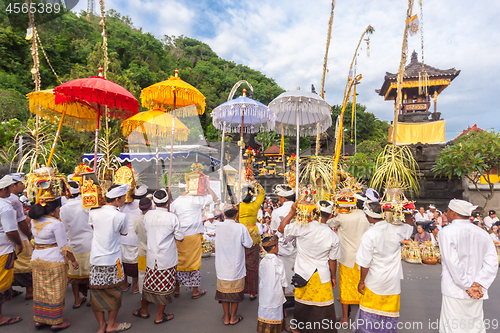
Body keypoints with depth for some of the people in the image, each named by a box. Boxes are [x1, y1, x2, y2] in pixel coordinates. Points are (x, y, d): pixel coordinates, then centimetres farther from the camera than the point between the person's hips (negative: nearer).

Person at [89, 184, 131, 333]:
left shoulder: (93, 212, -5)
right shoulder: (121, 216, -16)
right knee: (114, 291, 13)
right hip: (112, 259, -4)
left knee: (97, 292, 14)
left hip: (95, 259, 4)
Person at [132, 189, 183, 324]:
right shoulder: (172, 218, -17)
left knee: (148, 283, 20)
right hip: (167, 258, -4)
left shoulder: (148, 215, -6)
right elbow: (180, 238, -10)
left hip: (151, 257, 4)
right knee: (165, 287, 10)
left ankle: (143, 311, 36)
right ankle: (160, 316, 22)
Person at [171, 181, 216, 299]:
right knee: (194, 262, 6)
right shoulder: (196, 199, -9)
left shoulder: (175, 203, 2)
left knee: (179, 262, 14)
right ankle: (195, 291, 16)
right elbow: (214, 197, -2)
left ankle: (176, 290, 24)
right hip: (193, 235, -3)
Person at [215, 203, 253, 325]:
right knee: (236, 291, 16)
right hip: (236, 267, -2)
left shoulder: (218, 226, -10)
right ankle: (233, 317, 29)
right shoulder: (241, 228, -20)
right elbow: (249, 244, -10)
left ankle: (226, 317, 31)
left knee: (224, 290, 17)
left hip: (222, 268, 3)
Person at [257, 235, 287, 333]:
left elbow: (260, 278, 4)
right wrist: (283, 293, 4)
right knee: (275, 311, 11)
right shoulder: (279, 262, -18)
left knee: (264, 311, 16)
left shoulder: (263, 261, -6)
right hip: (276, 294, -4)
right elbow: (283, 282, -10)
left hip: (264, 294, 4)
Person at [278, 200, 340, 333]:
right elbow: (332, 260, -4)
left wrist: (292, 211, -8)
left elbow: (281, 228, -9)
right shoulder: (333, 236, -14)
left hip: (302, 273, 1)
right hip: (322, 276, -1)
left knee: (301, 302, 21)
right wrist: (333, 277, 12)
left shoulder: (303, 227, -21)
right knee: (323, 304, 15)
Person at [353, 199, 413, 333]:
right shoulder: (396, 229, -12)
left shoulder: (369, 235, -23)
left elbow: (365, 263, -17)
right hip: (393, 282, 4)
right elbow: (410, 226, 14)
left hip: (374, 282, -4)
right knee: (389, 313, 18)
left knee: (369, 313, 15)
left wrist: (362, 281, -5)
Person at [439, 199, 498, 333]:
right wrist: (478, 284, -4)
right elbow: (492, 263, 2)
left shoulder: (447, 232, -10)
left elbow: (453, 263, -16)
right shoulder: (482, 233, 7)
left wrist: (468, 286, -9)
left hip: (455, 292, -6)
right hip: (477, 294, 6)